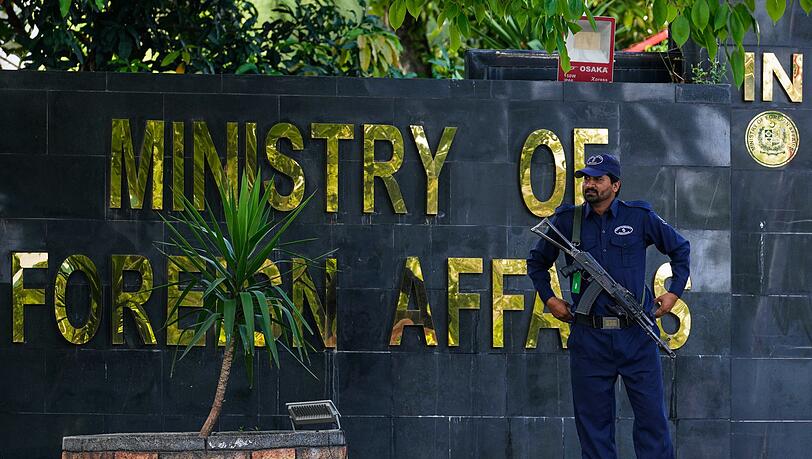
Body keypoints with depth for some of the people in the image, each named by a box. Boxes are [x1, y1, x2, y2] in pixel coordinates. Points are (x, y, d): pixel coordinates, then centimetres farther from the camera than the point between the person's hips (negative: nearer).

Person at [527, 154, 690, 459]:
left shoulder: (639, 217, 3)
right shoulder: (567, 221, 5)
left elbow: (680, 249, 17)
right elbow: (537, 262, 22)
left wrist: (675, 291, 9)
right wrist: (548, 298, 10)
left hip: (636, 335, -1)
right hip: (589, 338, 1)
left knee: (652, 416, -1)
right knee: (593, 422, 4)